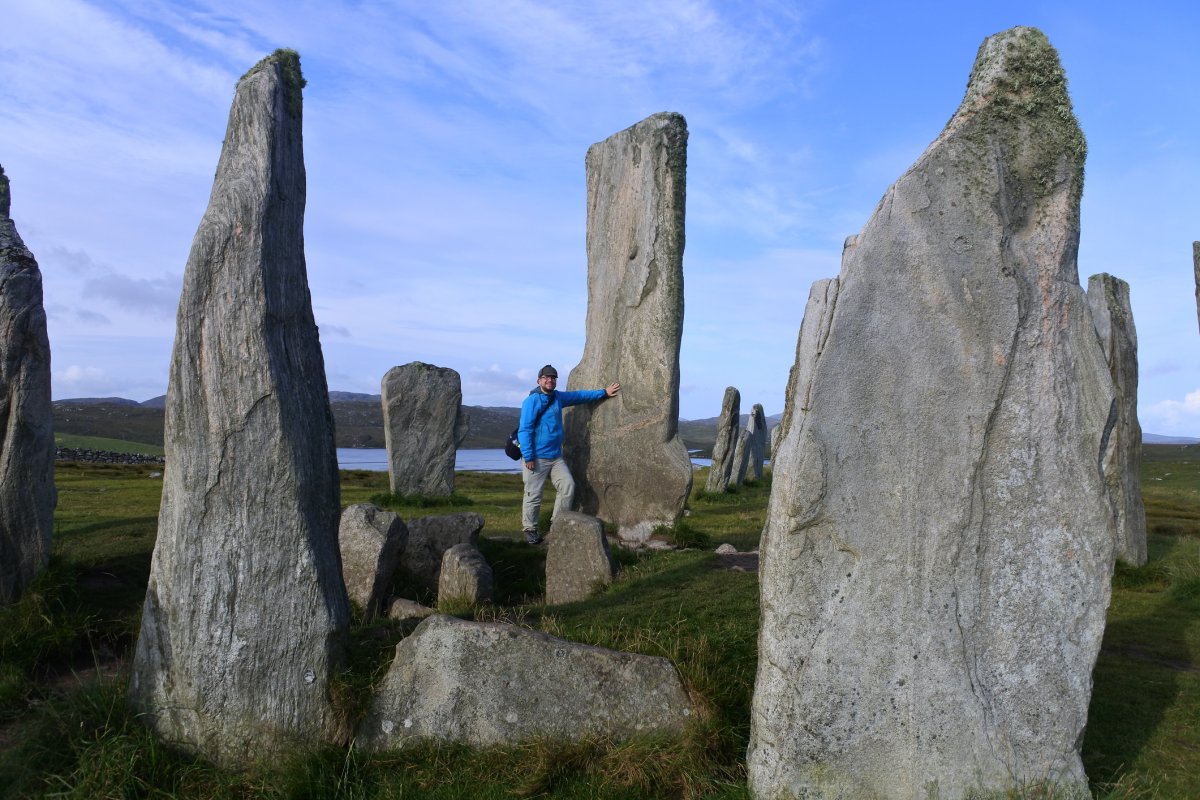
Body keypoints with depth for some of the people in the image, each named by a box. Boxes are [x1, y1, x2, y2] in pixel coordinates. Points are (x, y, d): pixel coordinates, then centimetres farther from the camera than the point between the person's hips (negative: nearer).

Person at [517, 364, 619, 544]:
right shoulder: (532, 401, -12)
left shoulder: (558, 397, 11)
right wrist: (528, 457, -19)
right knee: (533, 495, -3)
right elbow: (524, 430, -15)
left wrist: (603, 392, 28)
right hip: (536, 458, -7)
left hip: (556, 457, 7)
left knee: (568, 487, 2)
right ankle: (530, 530, 12)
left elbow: (580, 395, 26)